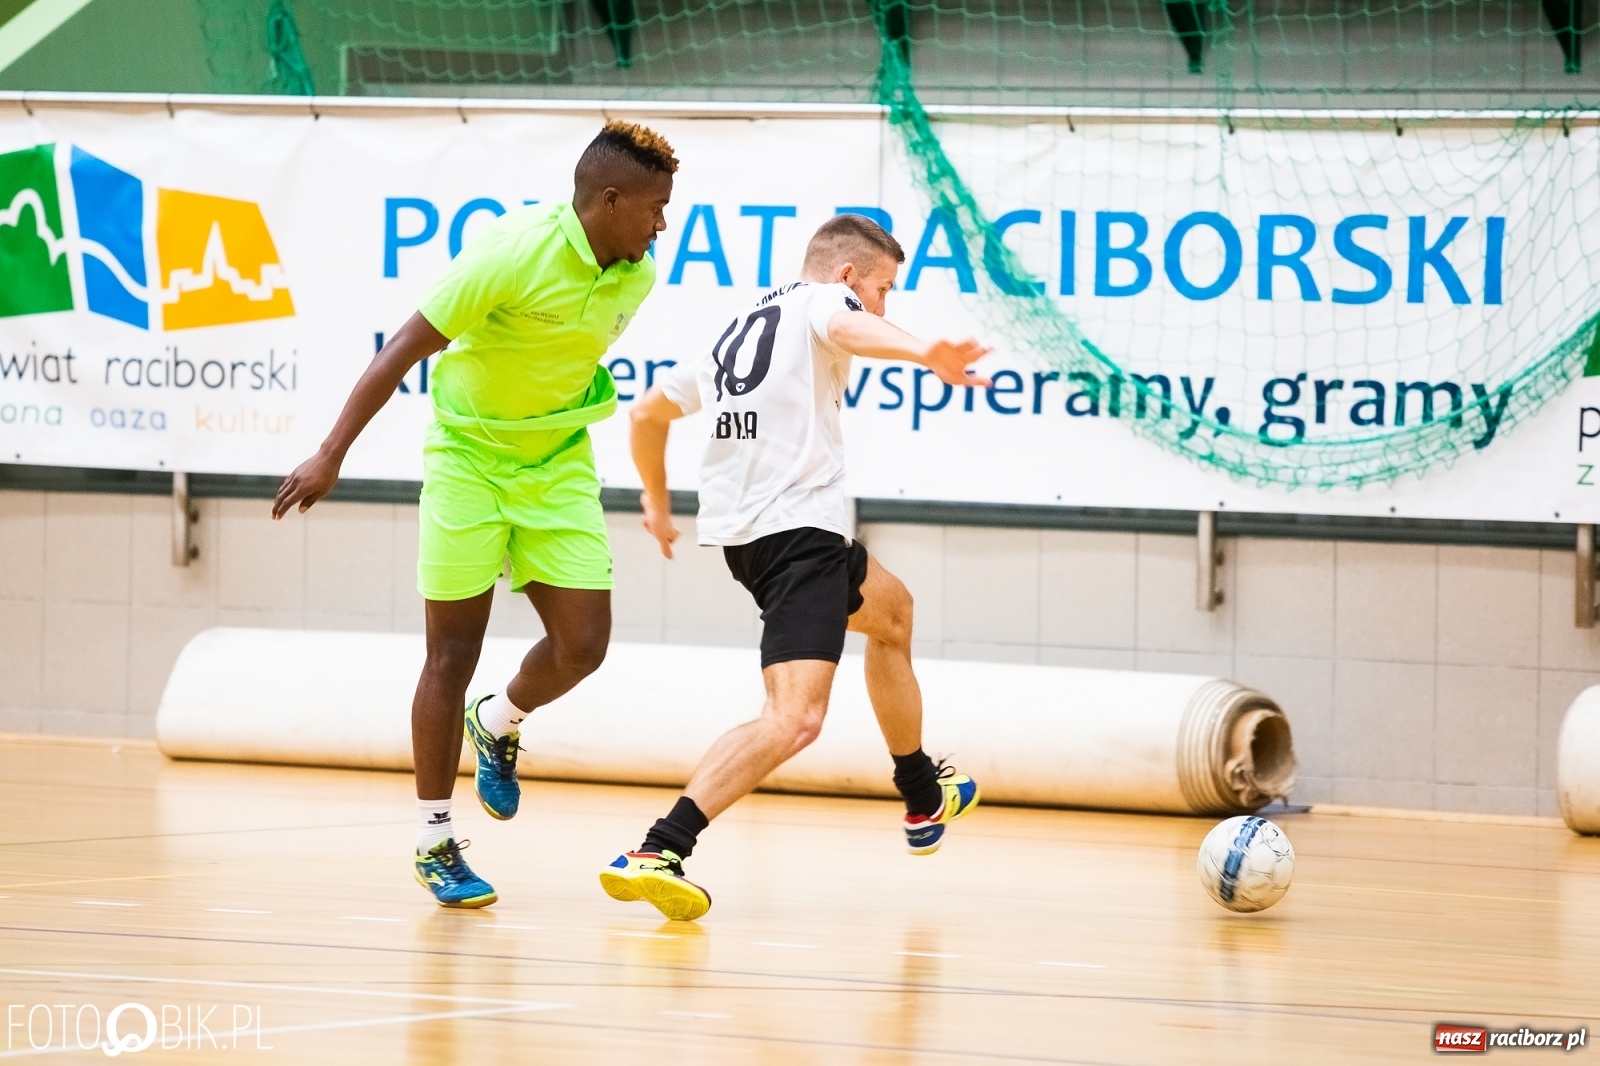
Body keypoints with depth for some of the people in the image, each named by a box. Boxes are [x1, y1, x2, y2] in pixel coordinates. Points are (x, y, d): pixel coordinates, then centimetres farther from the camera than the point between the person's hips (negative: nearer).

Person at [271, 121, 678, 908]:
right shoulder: (513, 253, -25)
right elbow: (404, 349, -23)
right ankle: (434, 841, 10)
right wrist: (331, 455, -26)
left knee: (582, 644, -4)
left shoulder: (636, 277, -6)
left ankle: (499, 724, 29)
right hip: (468, 454, -5)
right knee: (453, 654, -1)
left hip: (559, 464, 5)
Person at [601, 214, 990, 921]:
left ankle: (924, 799, 45)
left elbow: (648, 413, 35)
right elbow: (847, 330, -23)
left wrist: (658, 504, 51)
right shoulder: (824, 299, 4)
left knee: (890, 611, 33)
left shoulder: (737, 330, 27)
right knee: (795, 718, -19)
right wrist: (925, 355, -43)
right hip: (798, 525, -9)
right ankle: (657, 854, -32)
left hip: (742, 530, 9)